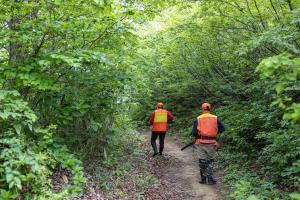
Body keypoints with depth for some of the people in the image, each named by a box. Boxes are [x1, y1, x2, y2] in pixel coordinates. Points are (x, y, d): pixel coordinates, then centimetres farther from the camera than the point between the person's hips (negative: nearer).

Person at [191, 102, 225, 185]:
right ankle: (210, 179, 9)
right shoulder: (215, 118, 1)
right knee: (210, 162, 13)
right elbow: (222, 128, -5)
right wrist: (214, 132, 8)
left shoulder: (198, 119, -1)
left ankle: (203, 179, 17)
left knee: (202, 161, 11)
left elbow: (194, 132, -5)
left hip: (201, 143, 0)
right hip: (211, 143, 1)